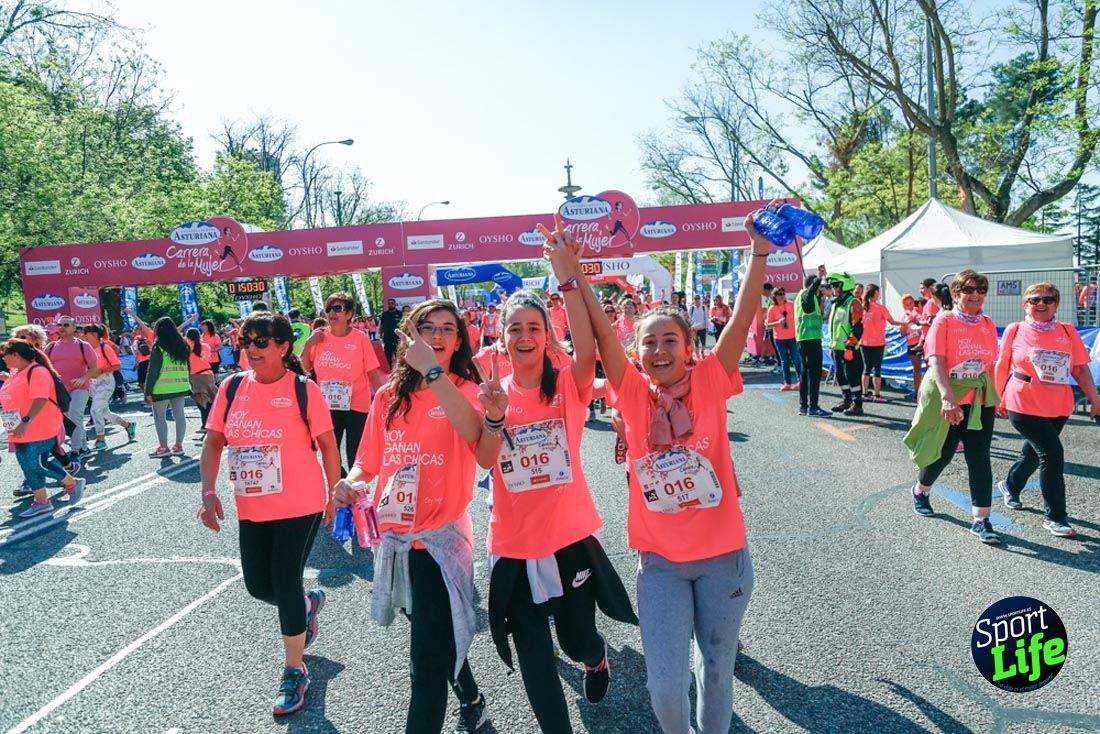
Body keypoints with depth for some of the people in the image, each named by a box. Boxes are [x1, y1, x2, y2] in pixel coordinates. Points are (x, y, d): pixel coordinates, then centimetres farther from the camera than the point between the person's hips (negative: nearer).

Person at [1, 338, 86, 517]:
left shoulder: (37, 371, -16)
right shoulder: (15, 373, 14)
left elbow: (40, 399, -26)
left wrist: (26, 421, -32)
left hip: (40, 430, -10)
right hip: (21, 432, 10)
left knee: (37, 465, -11)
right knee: (29, 466, 9)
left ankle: (73, 483, 7)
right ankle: (41, 502, 17)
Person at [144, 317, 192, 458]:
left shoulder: (158, 347, -9)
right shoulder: (182, 345, 8)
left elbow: (153, 370, -10)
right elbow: (187, 367, 13)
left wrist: (148, 390, -6)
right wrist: (188, 384, 20)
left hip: (162, 388, -6)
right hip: (181, 386, 6)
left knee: (159, 416, 4)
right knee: (179, 414, 8)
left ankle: (163, 447, 5)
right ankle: (178, 445, 13)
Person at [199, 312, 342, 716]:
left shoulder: (303, 390, -11)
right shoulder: (231, 387, 1)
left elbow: (328, 445, -5)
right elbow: (214, 442, 4)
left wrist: (334, 493, 0)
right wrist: (209, 491, -7)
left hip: (300, 506, -5)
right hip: (251, 508, 5)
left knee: (285, 582, -1)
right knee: (258, 586, 12)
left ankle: (294, 671, 19)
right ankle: (308, 603, 47)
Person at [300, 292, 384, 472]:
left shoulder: (360, 338, -8)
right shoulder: (319, 337, 0)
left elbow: (373, 373, -6)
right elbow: (305, 368, 7)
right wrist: (309, 344, -5)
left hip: (356, 406, -3)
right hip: (327, 406, 3)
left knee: (355, 457, 5)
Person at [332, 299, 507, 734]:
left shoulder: (464, 390, -9)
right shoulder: (388, 396, 4)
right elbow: (369, 460, 12)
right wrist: (350, 482, -11)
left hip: (440, 536, -5)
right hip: (393, 535, 6)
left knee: (428, 662, -4)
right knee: (437, 638, 26)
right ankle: (470, 697, 51)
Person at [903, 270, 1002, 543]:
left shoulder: (988, 325, 7)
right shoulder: (944, 321, -9)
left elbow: (990, 365, 14)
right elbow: (936, 362, -21)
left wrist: (992, 396, 14)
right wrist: (947, 397, -32)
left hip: (979, 400, 4)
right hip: (945, 400, -4)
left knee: (980, 458, -2)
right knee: (942, 452, 9)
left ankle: (981, 520, 1)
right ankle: (920, 491, 38)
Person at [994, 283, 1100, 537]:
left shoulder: (1068, 332, 5)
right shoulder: (1015, 330, -2)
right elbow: (1002, 366, 4)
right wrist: (998, 398, 6)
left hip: (1058, 407, 4)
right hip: (1024, 405, -4)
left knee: (1034, 452, 17)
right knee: (1052, 453, -12)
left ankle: (1010, 485, 46)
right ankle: (1055, 517, 0)